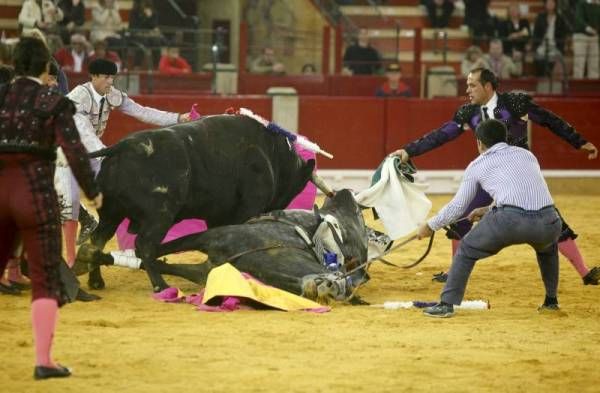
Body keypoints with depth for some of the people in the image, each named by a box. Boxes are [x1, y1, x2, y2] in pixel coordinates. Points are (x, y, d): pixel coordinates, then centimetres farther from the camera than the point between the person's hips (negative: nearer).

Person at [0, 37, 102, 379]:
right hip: (36, 193, -4)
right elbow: (74, 151, -9)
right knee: (46, 279, 2)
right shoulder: (54, 102, -4)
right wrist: (93, 191, 2)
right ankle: (44, 360, -6)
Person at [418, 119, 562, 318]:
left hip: (509, 220, -4)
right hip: (548, 222, 4)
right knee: (548, 247, 39)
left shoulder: (477, 165, 19)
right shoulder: (526, 154, 29)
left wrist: (430, 226, 39)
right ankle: (551, 301, 37)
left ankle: (447, 304, 11)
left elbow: (458, 206, 23)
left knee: (467, 249, 19)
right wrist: (488, 210, 50)